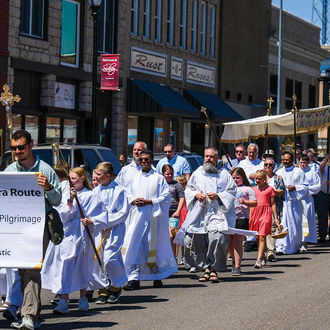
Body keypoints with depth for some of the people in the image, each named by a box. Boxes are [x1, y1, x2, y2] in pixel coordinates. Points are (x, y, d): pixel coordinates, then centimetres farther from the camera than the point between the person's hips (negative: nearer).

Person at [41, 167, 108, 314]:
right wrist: (70, 201, -12)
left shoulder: (91, 196, 0)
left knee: (82, 267, 8)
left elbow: (102, 217, -2)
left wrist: (91, 221, -18)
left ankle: (83, 299, 25)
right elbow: (63, 216, -1)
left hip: (83, 235, -2)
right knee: (65, 266, -7)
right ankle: (63, 301, -5)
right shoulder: (66, 196, 8)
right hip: (67, 235, 2)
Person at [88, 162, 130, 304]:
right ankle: (103, 289, 13)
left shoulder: (119, 191, -5)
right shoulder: (95, 191, 11)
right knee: (96, 259, -1)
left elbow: (123, 212, -6)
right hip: (97, 229, 6)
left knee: (110, 258, -15)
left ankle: (116, 286, 8)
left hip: (114, 229, -5)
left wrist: (108, 222, -12)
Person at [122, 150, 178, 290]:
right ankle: (134, 279, -7)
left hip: (153, 217, -3)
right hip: (137, 215, 3)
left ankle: (157, 277, 18)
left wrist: (149, 201, -15)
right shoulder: (135, 178, 12)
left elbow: (166, 197, -5)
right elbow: (128, 194, 16)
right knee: (134, 246, -6)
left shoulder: (158, 178, 0)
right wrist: (134, 200, -6)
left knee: (153, 246, 4)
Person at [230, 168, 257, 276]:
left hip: (242, 218, -5)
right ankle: (235, 261, 33)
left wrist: (244, 202, -16)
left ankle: (237, 267, -9)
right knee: (229, 242, 7)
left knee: (237, 242, -10)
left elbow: (255, 203, 0)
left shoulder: (248, 189, 6)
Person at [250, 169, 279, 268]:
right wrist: (249, 216, 15)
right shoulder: (254, 189, 13)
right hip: (255, 212, 5)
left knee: (262, 237, -12)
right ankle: (263, 256, 27)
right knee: (257, 237, 9)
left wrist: (276, 218, 3)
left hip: (266, 213, -5)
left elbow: (273, 204, 5)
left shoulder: (269, 189, 2)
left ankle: (259, 260, -18)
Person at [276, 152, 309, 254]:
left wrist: (295, 188, -13)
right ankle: (280, 247, -10)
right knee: (282, 225, -8)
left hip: (294, 202, -1)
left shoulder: (299, 172, 6)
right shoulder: (278, 173, 14)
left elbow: (305, 186, 3)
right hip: (281, 202, 1)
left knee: (295, 225, 4)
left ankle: (295, 246, 21)